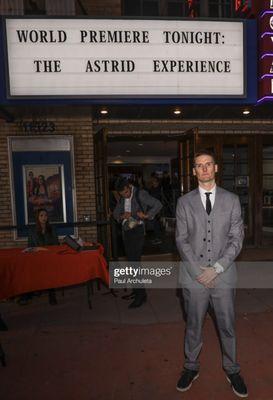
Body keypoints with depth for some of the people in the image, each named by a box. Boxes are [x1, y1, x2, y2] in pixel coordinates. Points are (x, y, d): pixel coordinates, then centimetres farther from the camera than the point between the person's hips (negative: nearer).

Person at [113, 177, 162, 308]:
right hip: (126, 231, 7)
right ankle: (136, 290, 25)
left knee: (134, 262, -10)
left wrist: (146, 215, -18)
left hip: (137, 230, -7)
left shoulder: (140, 194, -10)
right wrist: (122, 216, -9)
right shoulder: (122, 198, 10)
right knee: (131, 261, 12)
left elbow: (158, 205, -11)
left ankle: (141, 295, -1)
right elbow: (115, 213, 12)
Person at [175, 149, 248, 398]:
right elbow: (181, 240, -1)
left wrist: (216, 268, -11)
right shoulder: (184, 202, 1)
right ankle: (191, 368, 37)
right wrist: (198, 270, -10)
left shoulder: (232, 200, 1)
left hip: (224, 275, 0)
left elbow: (237, 239, -2)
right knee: (193, 326, 15)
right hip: (194, 275, 0)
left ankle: (232, 370, 39)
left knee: (227, 326, 16)